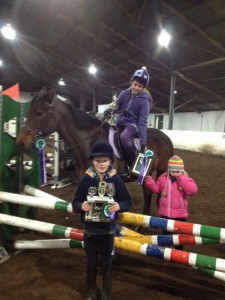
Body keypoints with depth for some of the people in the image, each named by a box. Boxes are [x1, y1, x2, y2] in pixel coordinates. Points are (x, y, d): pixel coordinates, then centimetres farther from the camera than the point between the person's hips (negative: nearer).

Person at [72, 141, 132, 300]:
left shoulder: (116, 179, -11)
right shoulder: (86, 179, -11)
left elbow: (128, 202, -4)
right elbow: (75, 202, -6)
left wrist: (119, 206, -24)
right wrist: (82, 206, -27)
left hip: (108, 230, 0)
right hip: (90, 229, 1)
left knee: (106, 263, 16)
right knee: (91, 263, 18)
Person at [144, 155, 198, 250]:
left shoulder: (185, 179, -12)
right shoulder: (163, 178, -3)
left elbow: (193, 190, -29)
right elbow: (156, 188, 8)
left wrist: (181, 179, -29)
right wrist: (148, 180, -6)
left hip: (180, 214, -2)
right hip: (165, 212, 3)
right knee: (166, 232, 20)